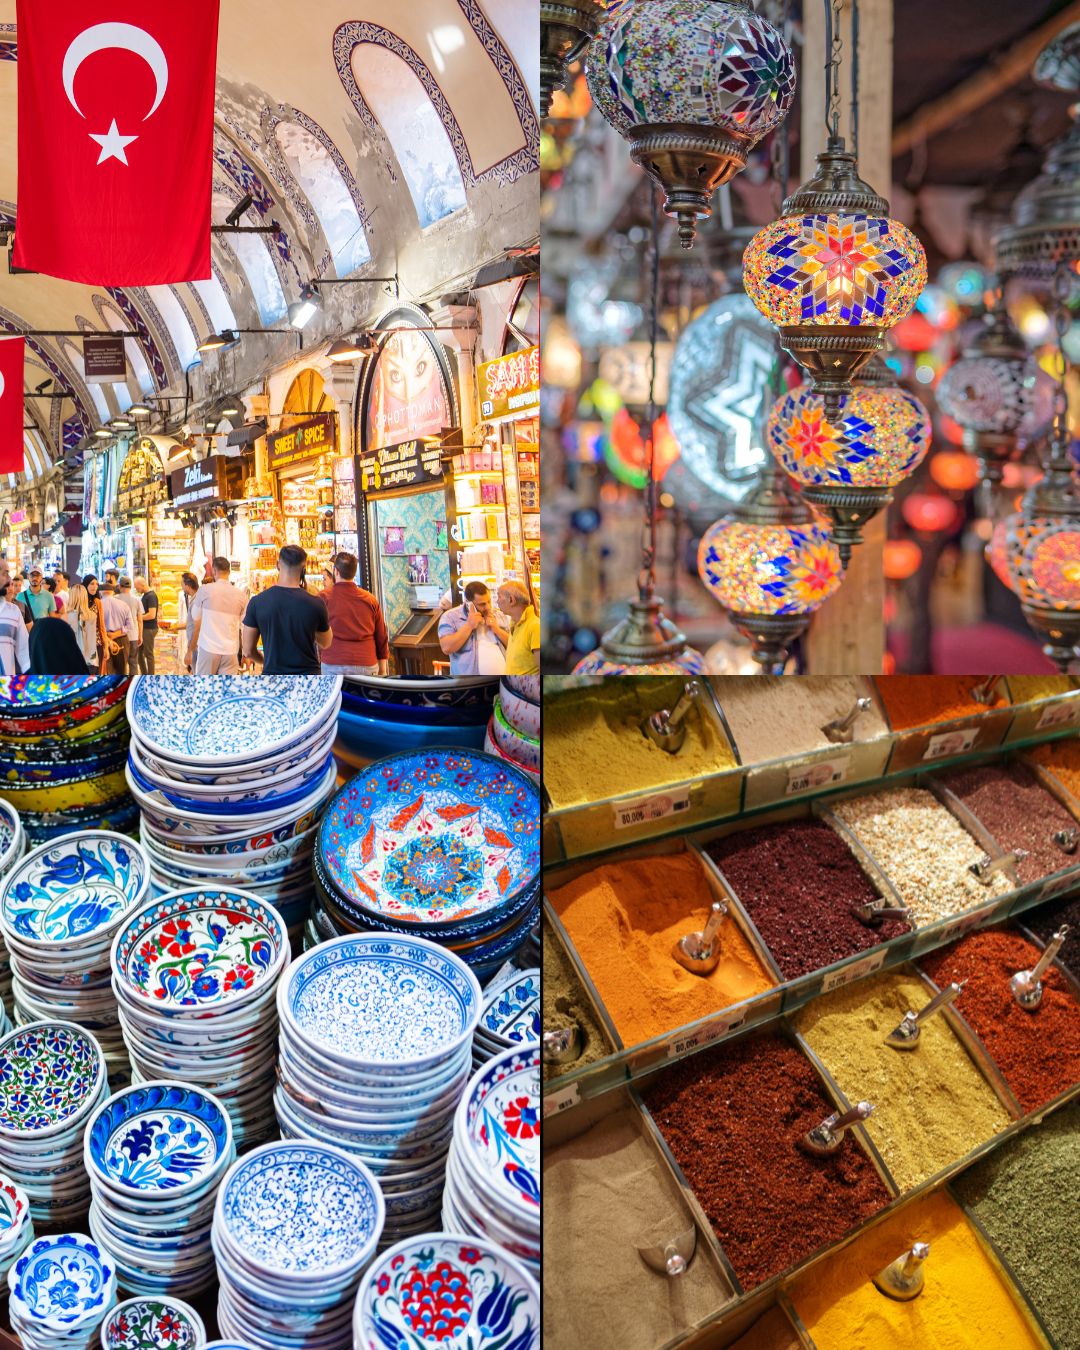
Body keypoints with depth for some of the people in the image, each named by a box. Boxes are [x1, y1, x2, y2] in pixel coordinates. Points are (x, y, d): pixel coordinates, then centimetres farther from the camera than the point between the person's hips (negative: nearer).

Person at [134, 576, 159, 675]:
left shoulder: (151, 596, -17)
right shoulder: (144, 595, 12)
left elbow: (152, 615, -23)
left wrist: (138, 617, -14)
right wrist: (139, 615, 6)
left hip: (149, 629, -9)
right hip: (144, 628, 9)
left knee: (148, 654, -2)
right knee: (139, 652, 14)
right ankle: (144, 676, 24)